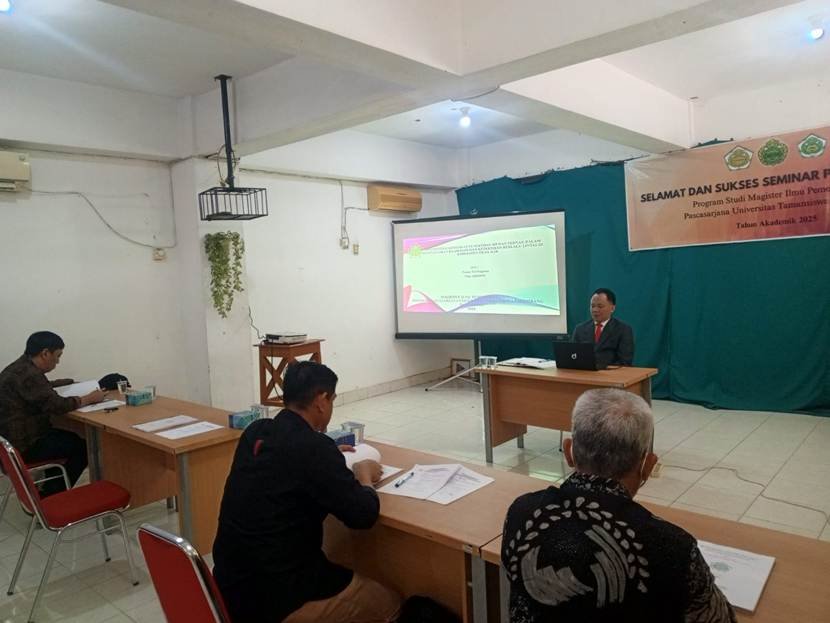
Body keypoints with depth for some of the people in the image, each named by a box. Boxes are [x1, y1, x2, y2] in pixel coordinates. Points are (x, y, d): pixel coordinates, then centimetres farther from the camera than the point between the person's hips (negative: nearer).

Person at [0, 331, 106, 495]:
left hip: (15, 436, 10)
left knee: (71, 438, 22)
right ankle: (49, 496, 12)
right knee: (84, 447, 0)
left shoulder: (21, 367, 7)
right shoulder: (28, 375, -24)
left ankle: (49, 489, 26)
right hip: (23, 445, -10)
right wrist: (88, 398, -15)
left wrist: (76, 384, 16)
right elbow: (57, 405, -28)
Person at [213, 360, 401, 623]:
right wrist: (364, 476, 3)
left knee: (337, 573, 31)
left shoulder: (255, 432, 0)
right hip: (275, 600, -8)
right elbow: (364, 515, -15)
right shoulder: (314, 447, -22)